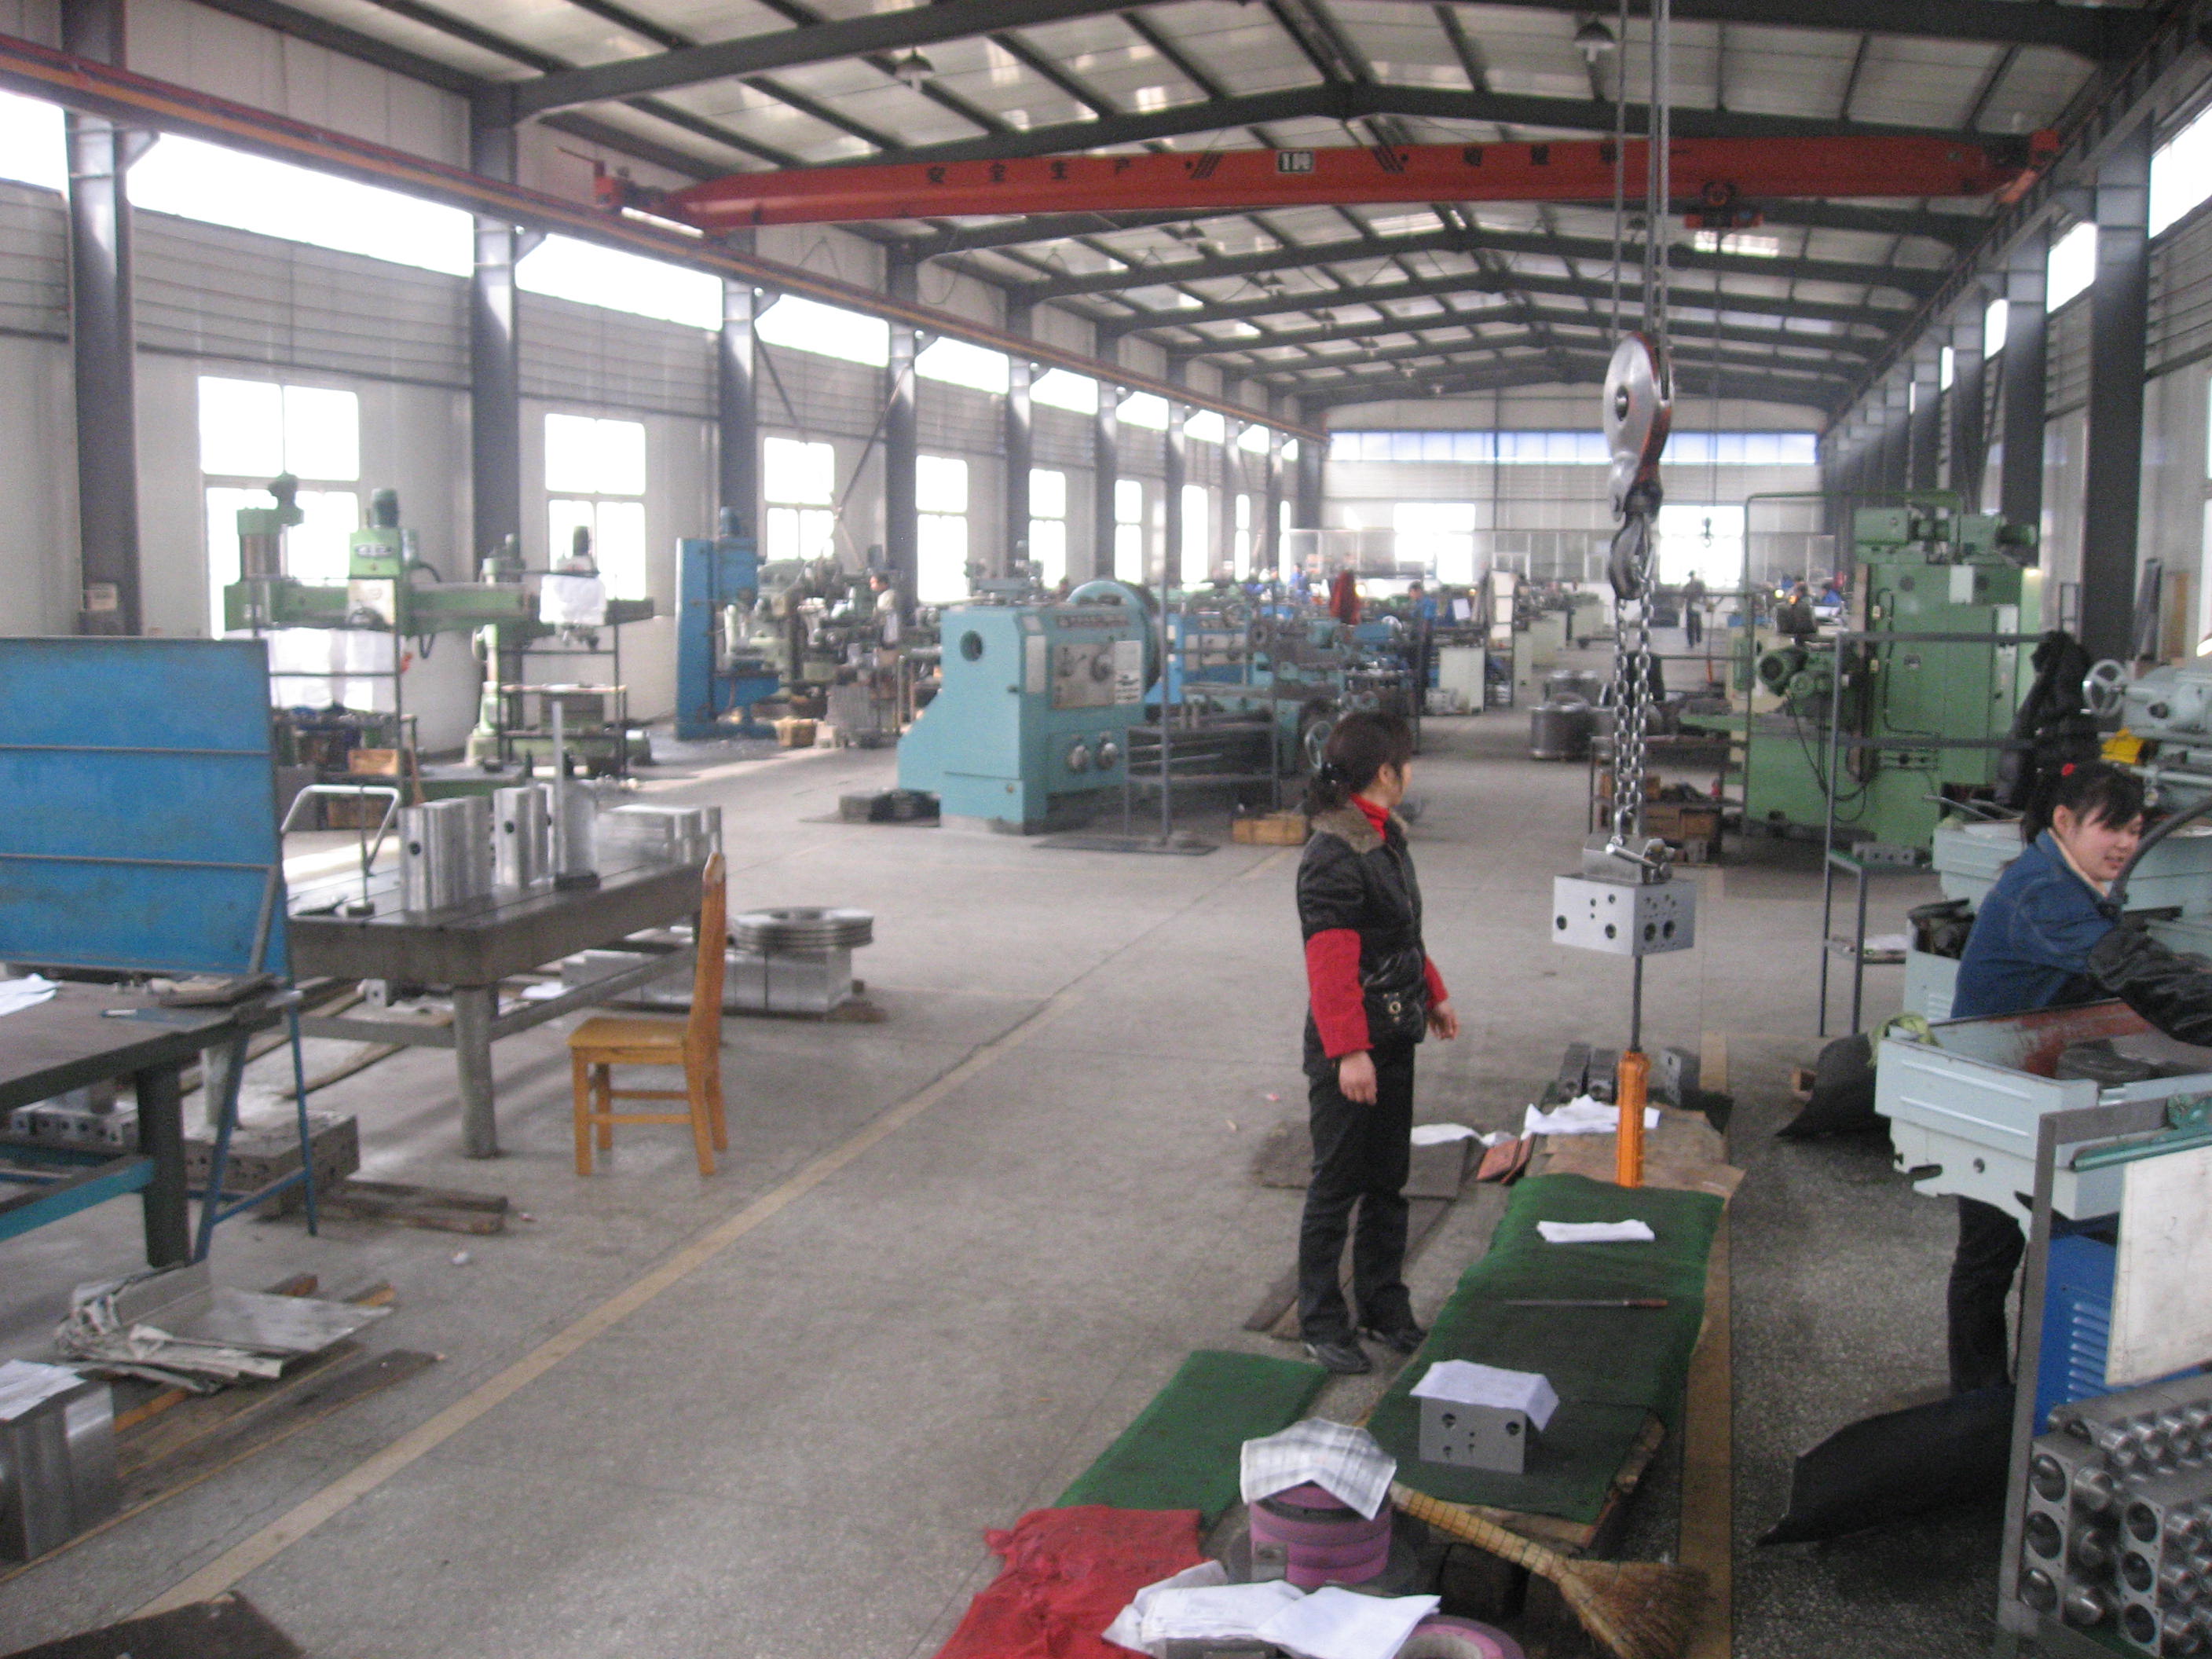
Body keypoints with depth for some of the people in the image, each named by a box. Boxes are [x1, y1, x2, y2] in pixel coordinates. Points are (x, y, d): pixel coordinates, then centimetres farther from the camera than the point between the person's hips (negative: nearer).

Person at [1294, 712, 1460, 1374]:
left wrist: (1432, 994, 26)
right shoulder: (1334, 855, -20)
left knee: (1388, 1180, 17)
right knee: (1337, 1184, 3)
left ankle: (1385, 1308, 30)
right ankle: (1321, 1322, 15)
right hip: (1347, 1051, -9)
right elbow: (1331, 961, -24)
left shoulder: (1385, 836, 10)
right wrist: (1349, 1052, -26)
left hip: (1393, 1040, 9)